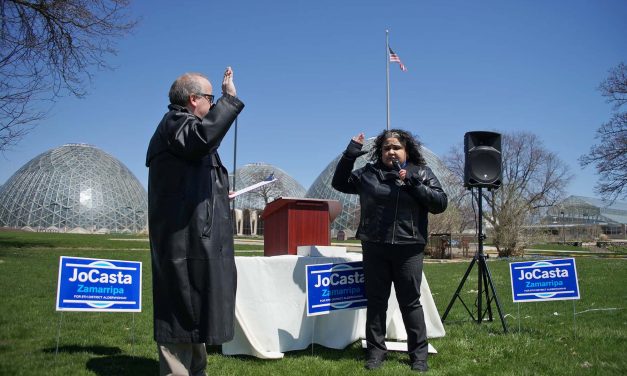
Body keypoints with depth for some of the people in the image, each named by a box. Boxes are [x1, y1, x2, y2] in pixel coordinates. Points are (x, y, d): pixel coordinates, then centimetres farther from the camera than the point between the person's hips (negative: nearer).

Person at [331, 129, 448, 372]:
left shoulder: (421, 173, 5)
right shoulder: (368, 173, 8)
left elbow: (440, 203, -2)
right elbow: (339, 183, 13)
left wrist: (413, 184, -13)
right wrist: (351, 153, 2)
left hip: (408, 248, -1)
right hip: (374, 248, 2)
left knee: (410, 302, 6)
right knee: (376, 300, 9)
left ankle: (419, 355, 17)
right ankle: (376, 351, 21)